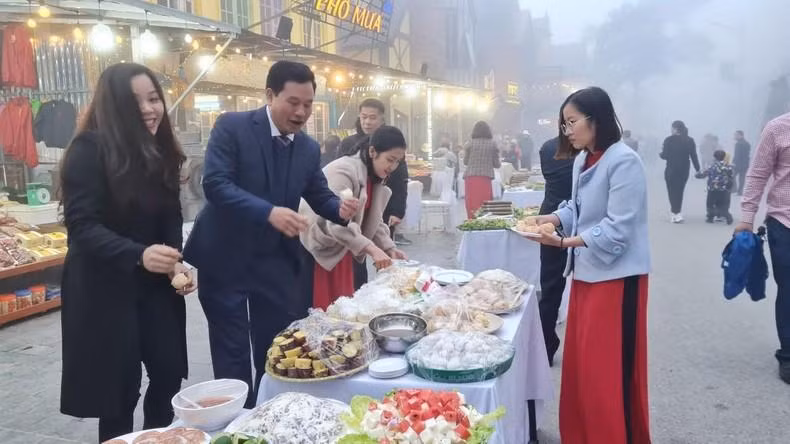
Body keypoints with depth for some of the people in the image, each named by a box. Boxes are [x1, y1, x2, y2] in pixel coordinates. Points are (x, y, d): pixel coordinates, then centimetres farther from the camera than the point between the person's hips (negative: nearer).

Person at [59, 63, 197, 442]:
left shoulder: (161, 151, 4)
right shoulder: (90, 150, -14)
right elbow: (82, 226, -20)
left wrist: (178, 263, -8)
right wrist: (138, 255, -36)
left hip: (155, 286, 6)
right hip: (105, 288, -5)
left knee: (170, 372, 8)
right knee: (120, 388, 3)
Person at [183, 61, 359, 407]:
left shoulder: (309, 148, 4)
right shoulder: (232, 126, -13)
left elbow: (320, 197, 8)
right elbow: (215, 184, -23)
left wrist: (341, 208, -16)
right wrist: (268, 212, -35)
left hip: (275, 259, 5)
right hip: (225, 257, -4)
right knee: (231, 353, 7)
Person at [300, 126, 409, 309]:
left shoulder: (376, 178, 4)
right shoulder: (344, 171, -25)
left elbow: (374, 221, 9)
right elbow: (337, 222, -34)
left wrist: (389, 248, -5)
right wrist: (372, 250, -38)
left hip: (340, 251, 9)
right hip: (316, 248, -8)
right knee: (318, 309, -4)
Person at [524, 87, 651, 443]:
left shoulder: (624, 162, -17)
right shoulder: (582, 160, 9)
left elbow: (617, 228, -21)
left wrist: (565, 242, -26)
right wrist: (554, 218, -3)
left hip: (616, 276, -8)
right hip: (587, 271, 9)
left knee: (609, 369, -1)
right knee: (580, 363, 15)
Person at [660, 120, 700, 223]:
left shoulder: (669, 140, -10)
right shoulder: (690, 140, 3)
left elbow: (665, 155, -10)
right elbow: (694, 156, 2)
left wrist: (660, 154, 12)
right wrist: (697, 169, 8)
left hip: (672, 170, -4)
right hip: (684, 170, 5)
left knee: (672, 192, 1)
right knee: (679, 191, 15)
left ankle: (677, 214, -10)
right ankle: (675, 213, 24)